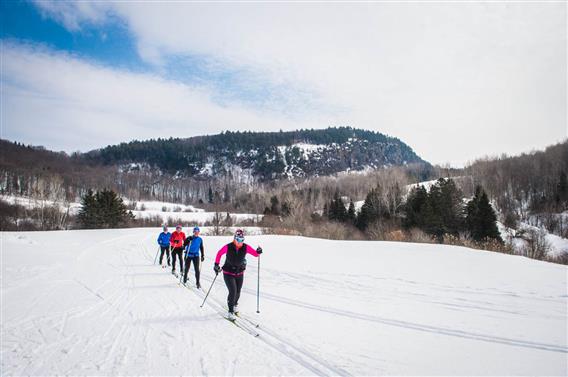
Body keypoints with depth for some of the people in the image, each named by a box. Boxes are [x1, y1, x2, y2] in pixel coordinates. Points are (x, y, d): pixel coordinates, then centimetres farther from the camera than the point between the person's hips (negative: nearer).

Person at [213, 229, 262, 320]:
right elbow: (219, 253, -3)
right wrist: (216, 265, -2)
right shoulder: (228, 247, -20)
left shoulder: (245, 247, -15)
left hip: (239, 273, 3)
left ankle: (235, 304, 46)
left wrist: (258, 252, -34)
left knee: (238, 292, 13)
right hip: (228, 273, -3)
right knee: (233, 291, -16)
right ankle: (231, 312, 0)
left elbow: (255, 254, -12)